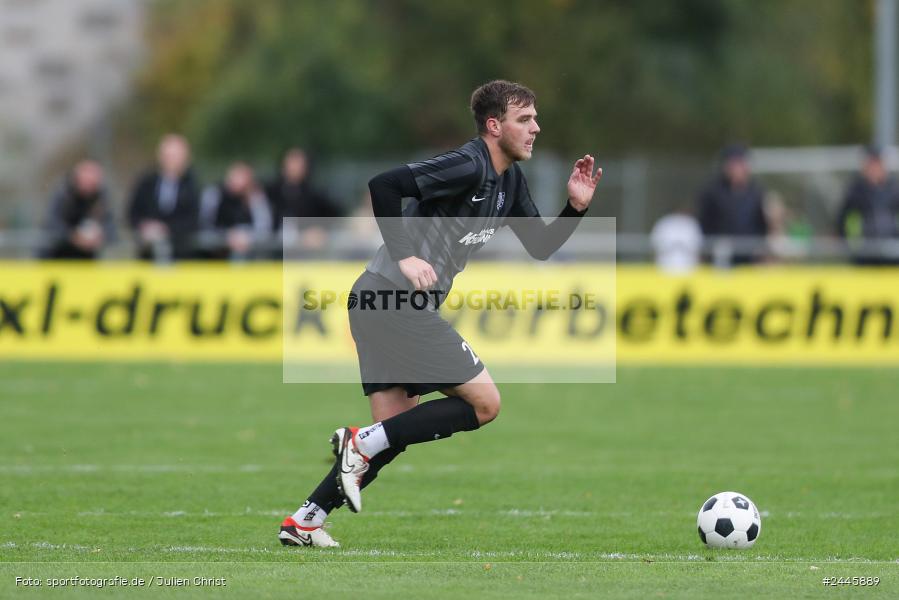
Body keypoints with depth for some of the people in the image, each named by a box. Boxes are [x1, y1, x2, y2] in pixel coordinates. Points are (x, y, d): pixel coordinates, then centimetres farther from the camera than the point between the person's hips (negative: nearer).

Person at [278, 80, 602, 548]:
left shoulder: (510, 182, 17)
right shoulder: (468, 166, -13)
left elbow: (541, 247, 21)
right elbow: (383, 185, -22)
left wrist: (575, 207, 5)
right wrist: (404, 257, -22)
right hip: (398, 302, -10)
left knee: (395, 432, 11)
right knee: (484, 403, -6)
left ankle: (304, 521, 10)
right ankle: (363, 443, -9)